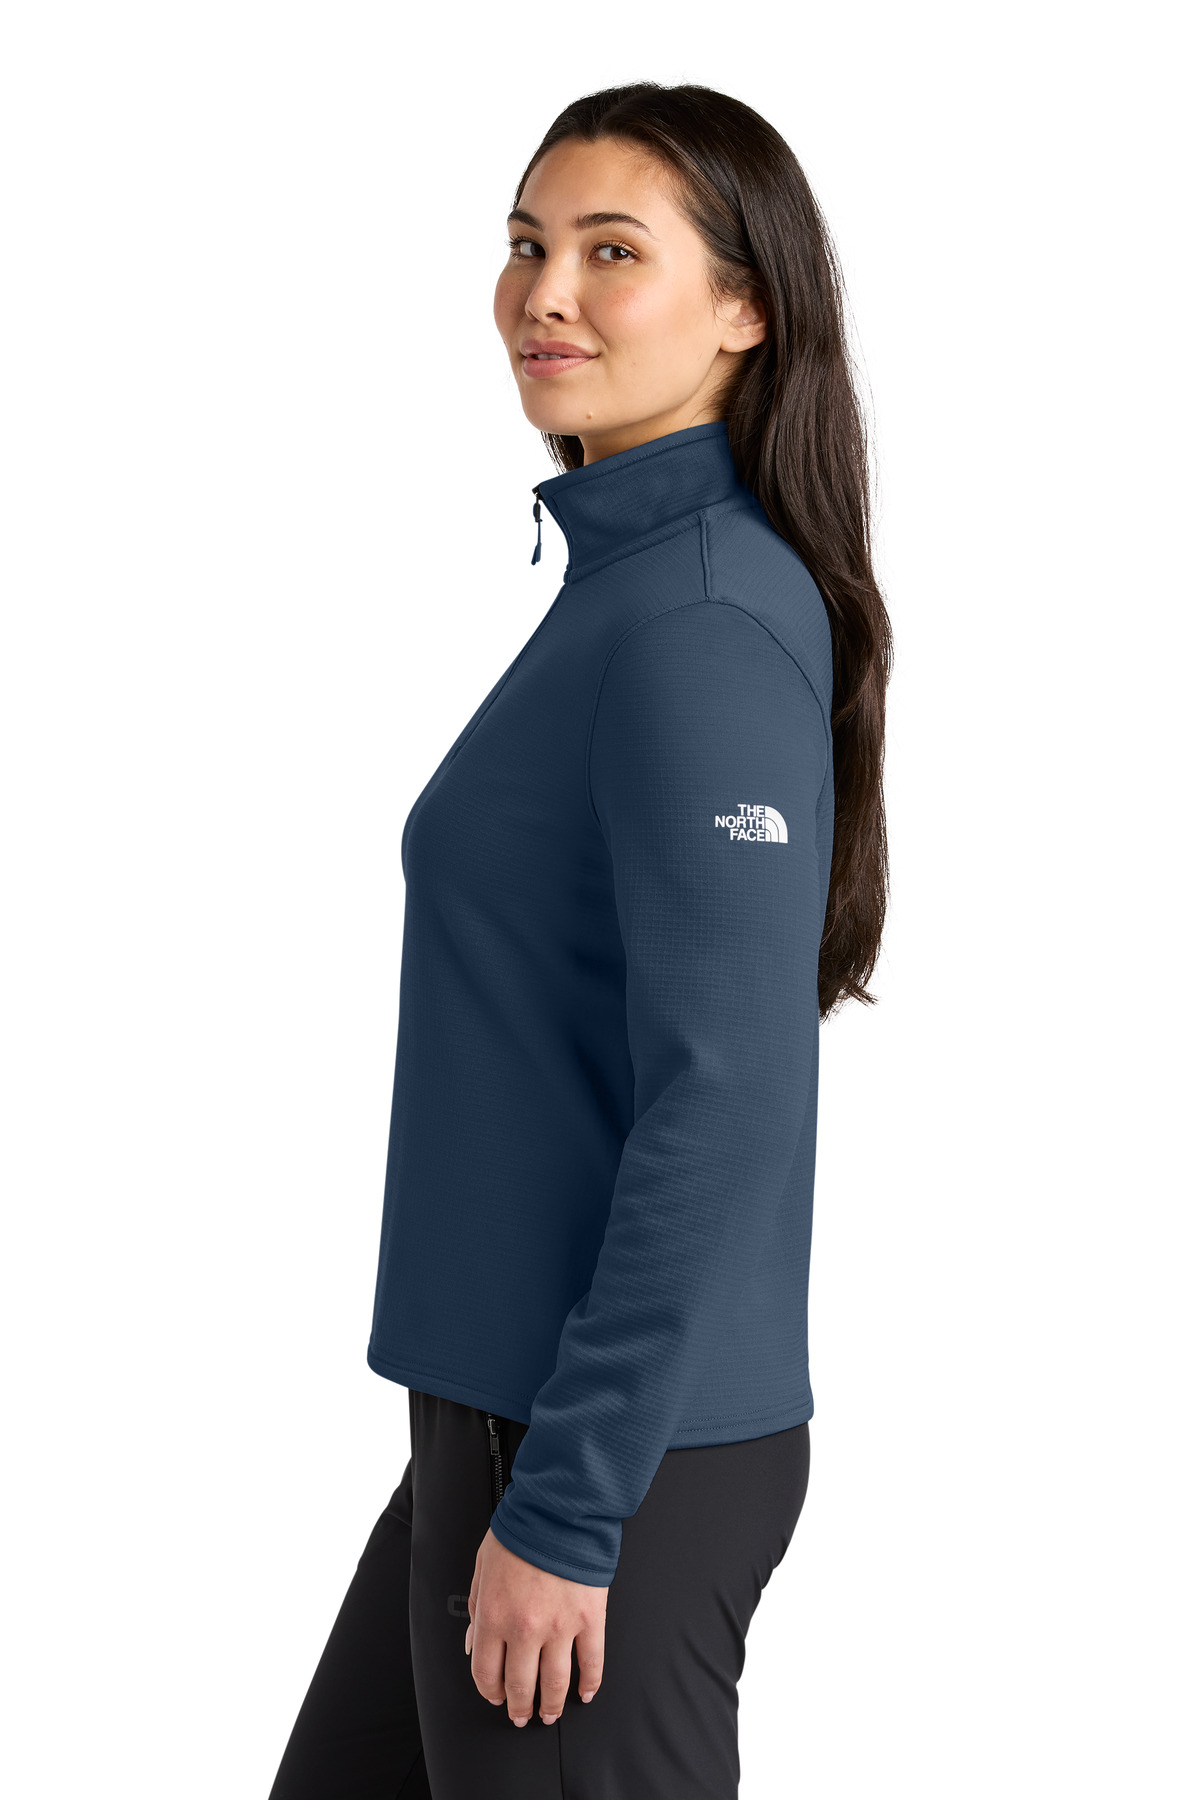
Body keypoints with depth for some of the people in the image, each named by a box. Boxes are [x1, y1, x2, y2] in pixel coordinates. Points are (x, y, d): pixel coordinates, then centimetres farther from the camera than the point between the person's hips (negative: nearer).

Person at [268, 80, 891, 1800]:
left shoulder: (703, 618, -18)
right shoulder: (628, 579, 11)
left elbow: (725, 1099, -23)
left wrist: (567, 1509, -20)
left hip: (619, 1460, -9)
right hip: (514, 1404, 9)